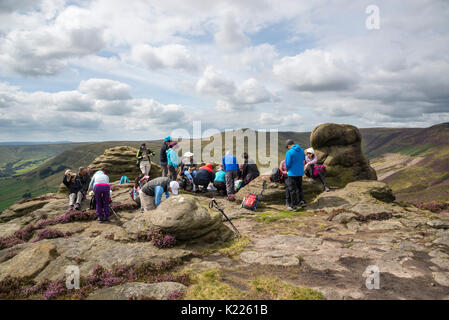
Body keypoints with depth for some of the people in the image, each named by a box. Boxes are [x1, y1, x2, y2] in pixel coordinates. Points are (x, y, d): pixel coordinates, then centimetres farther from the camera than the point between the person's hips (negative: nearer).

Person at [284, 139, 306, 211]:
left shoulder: (289, 152, -17)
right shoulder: (301, 150, 4)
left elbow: (287, 164, -15)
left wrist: (287, 169, 6)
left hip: (292, 173, -6)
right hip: (300, 172, 6)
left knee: (292, 189, 3)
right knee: (299, 188, 21)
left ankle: (293, 206, 8)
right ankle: (302, 201, 20)